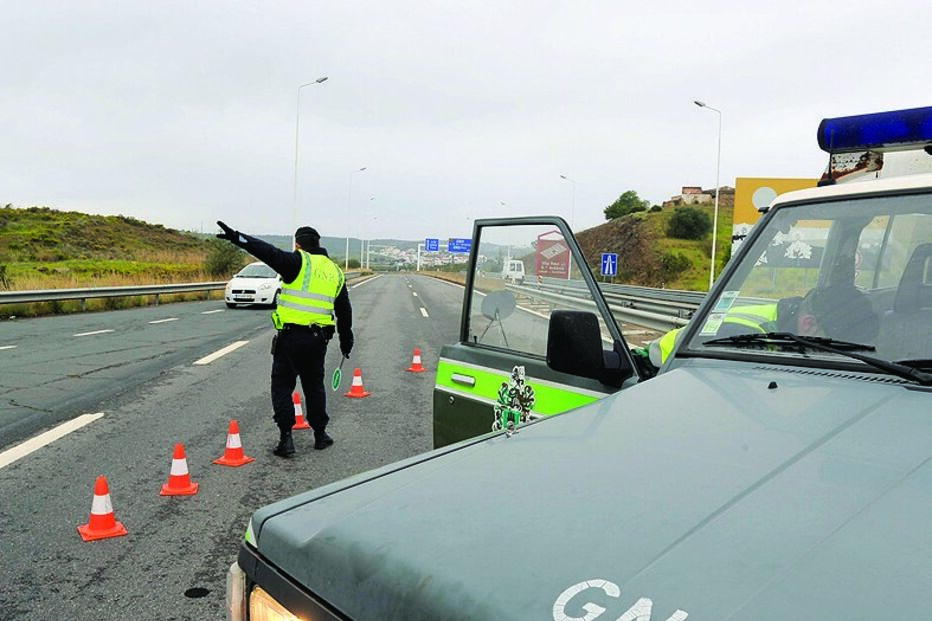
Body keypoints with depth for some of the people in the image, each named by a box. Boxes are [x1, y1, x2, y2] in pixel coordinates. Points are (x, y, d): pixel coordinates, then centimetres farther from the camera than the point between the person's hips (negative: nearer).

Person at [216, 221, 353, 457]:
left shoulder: (299, 262, -5)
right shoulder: (335, 271, 14)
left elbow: (270, 253, -21)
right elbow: (344, 310, 20)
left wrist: (237, 237, -23)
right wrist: (346, 338, 30)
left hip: (291, 336, -5)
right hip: (318, 339, 5)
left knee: (282, 385, 6)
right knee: (314, 385, 19)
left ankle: (286, 437, 2)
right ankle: (320, 434, 26)